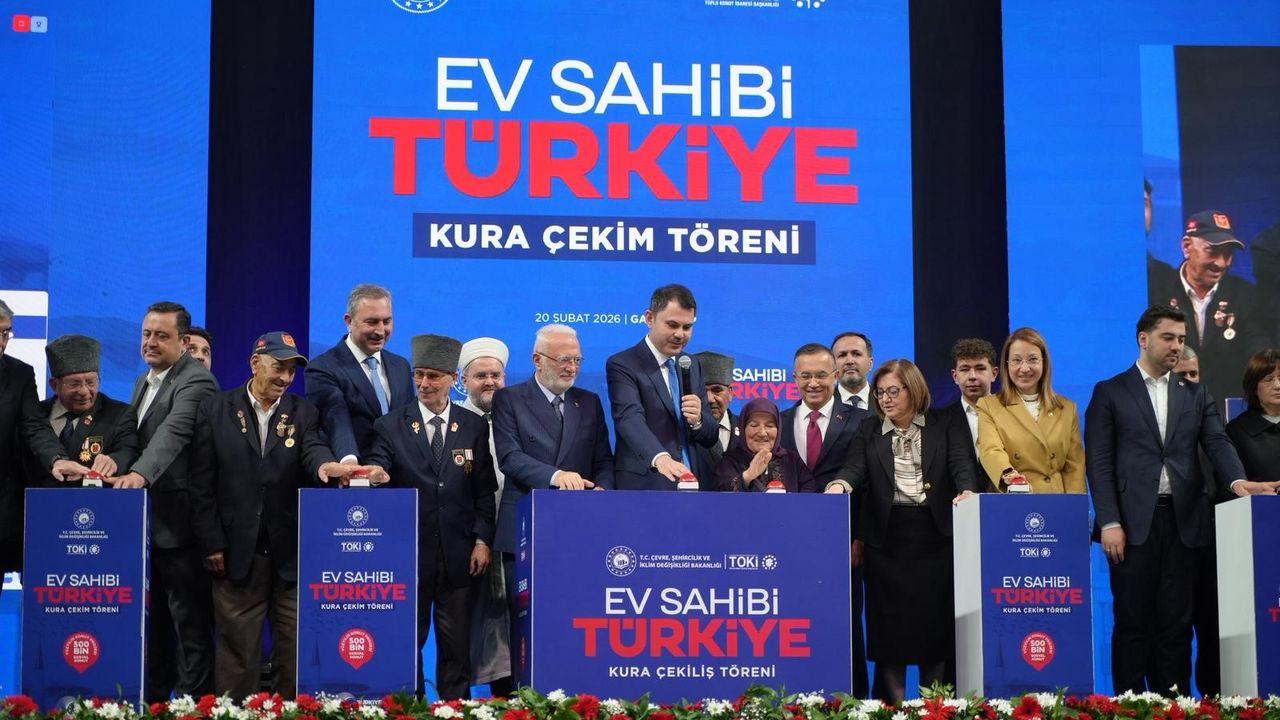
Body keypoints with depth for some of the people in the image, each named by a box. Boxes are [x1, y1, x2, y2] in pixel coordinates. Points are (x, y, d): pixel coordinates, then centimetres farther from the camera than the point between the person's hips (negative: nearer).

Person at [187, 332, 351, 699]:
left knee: (295, 651, 5)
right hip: (237, 554, -2)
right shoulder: (214, 410, 3)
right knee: (237, 650, 5)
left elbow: (312, 448, -12)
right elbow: (201, 484, 1)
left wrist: (324, 464, -37)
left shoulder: (303, 412, 8)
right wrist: (212, 544, -5)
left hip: (293, 554, 2)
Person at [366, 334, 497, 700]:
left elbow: (485, 490, 6)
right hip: (408, 554, 0)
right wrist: (371, 474, -30)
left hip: (460, 555, 1)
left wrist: (482, 541, -1)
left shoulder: (475, 427, 7)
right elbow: (377, 472, -6)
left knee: (457, 642, 5)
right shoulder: (390, 426, 4)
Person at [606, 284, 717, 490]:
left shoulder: (692, 365, 13)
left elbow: (710, 438, 13)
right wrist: (660, 457, -42)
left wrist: (697, 421, -10)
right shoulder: (622, 365, -7)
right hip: (645, 487, -6)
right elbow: (630, 419, -24)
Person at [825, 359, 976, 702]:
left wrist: (967, 491, -27)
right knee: (889, 622, 2)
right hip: (886, 538, 1)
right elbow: (855, 468, -4)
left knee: (936, 621, 1)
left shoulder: (944, 429, 8)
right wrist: (839, 485, -27)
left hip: (935, 536, -1)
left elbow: (961, 465, -5)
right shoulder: (868, 431, 11)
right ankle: (893, 705, 8)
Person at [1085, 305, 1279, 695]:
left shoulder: (1196, 395, 17)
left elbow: (1217, 443, 3)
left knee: (1176, 623, 4)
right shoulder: (1110, 393, 6)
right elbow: (1099, 462, 0)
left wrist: (1237, 480, -18)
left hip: (1183, 521, 3)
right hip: (1133, 522, -3)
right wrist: (1109, 522, -10)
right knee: (1132, 623, -1)